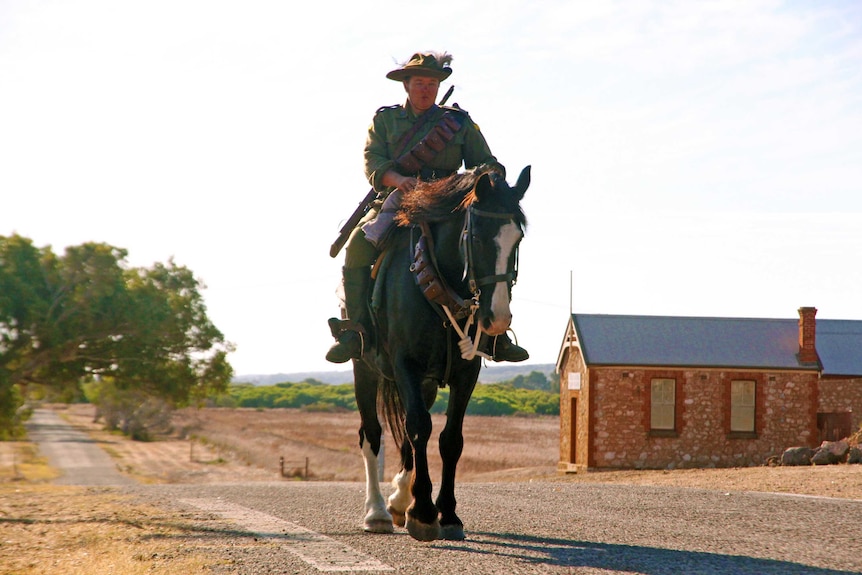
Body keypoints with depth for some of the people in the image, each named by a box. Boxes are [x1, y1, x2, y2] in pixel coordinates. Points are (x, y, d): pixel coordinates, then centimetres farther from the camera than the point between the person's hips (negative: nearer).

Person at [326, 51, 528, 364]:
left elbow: (484, 162, 13)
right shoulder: (385, 119, 14)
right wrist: (396, 179, -20)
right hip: (396, 202, 0)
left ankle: (495, 333, -9)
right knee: (358, 245, -25)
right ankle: (355, 330, -18)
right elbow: (372, 161, 1)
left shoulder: (460, 122, 15)